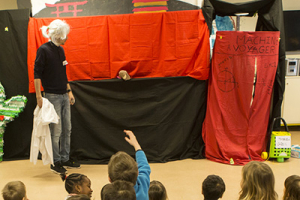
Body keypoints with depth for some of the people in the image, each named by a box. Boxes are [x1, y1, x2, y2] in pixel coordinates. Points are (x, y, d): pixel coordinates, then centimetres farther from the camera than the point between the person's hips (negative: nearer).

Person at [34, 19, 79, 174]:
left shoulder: (60, 50, 12)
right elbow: (37, 73, -12)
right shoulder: (43, 50, -10)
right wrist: (38, 96, -17)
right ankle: (55, 162, 8)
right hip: (52, 96, -7)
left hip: (64, 96, 7)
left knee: (67, 129, 10)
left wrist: (69, 91, 19)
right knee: (56, 130, -4)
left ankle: (65, 159, 20)